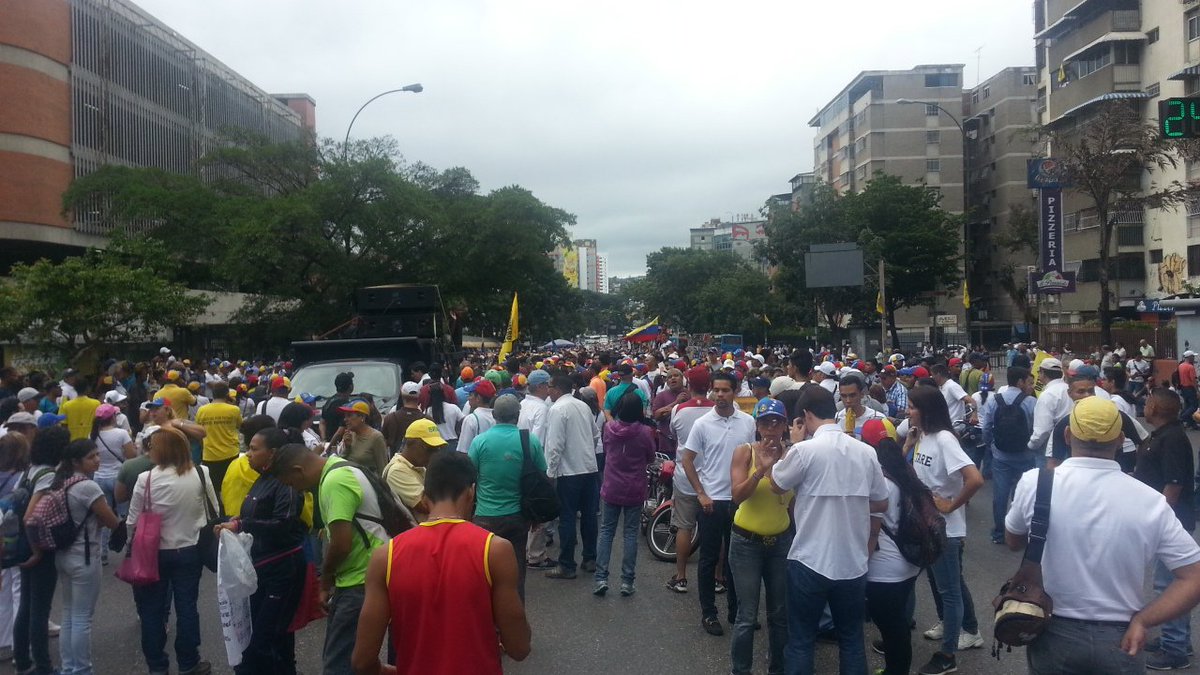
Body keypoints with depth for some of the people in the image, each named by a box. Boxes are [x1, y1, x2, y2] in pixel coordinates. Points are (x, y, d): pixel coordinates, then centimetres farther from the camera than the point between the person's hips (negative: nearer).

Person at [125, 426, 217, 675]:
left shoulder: (145, 479, -16)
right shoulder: (200, 474, -10)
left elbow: (132, 522, -7)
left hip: (154, 552, -1)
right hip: (189, 550, 2)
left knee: (153, 610, 13)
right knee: (187, 607, 12)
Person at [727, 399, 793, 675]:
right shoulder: (744, 452, -10)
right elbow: (737, 496, -21)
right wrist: (762, 468, -28)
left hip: (782, 541, 3)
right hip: (746, 541, -3)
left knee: (780, 613, 13)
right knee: (747, 616, 0)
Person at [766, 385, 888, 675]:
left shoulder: (805, 450, -15)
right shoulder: (866, 451, -1)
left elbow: (776, 485, 2)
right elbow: (881, 503, 10)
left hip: (810, 562, -4)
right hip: (853, 563, 4)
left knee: (801, 642, 9)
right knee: (852, 640, 18)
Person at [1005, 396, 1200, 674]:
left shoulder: (1034, 482, -12)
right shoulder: (1150, 501, -11)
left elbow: (1013, 541, 6)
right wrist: (1141, 621, -6)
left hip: (1053, 635, 0)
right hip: (1120, 641, 0)